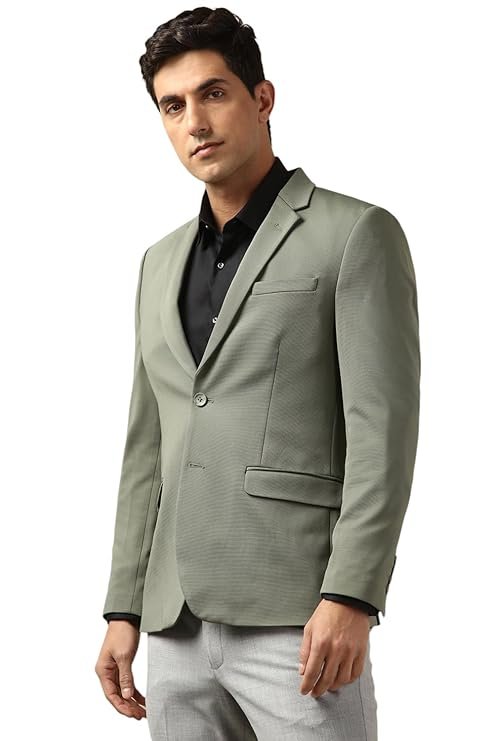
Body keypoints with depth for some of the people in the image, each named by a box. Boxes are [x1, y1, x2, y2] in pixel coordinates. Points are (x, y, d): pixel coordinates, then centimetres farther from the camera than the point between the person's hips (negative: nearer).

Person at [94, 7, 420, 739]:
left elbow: (383, 428, -9)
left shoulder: (357, 233, -1)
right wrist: (124, 609, 12)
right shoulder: (162, 263, 18)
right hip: (177, 624, 6)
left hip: (293, 618, -6)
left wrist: (351, 597, -18)